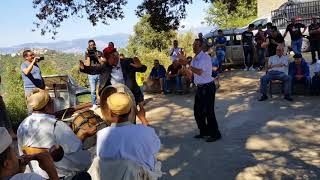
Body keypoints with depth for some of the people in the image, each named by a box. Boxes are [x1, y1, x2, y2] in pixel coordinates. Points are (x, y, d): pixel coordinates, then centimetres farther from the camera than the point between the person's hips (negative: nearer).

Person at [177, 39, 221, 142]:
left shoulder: (205, 57, -15)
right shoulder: (195, 59, 11)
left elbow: (199, 72, -27)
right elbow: (192, 74, 15)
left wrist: (187, 64, -23)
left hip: (208, 87, -9)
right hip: (200, 87, 9)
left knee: (208, 112, -3)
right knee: (197, 111, 15)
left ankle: (215, 134, 12)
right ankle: (204, 132, 31)